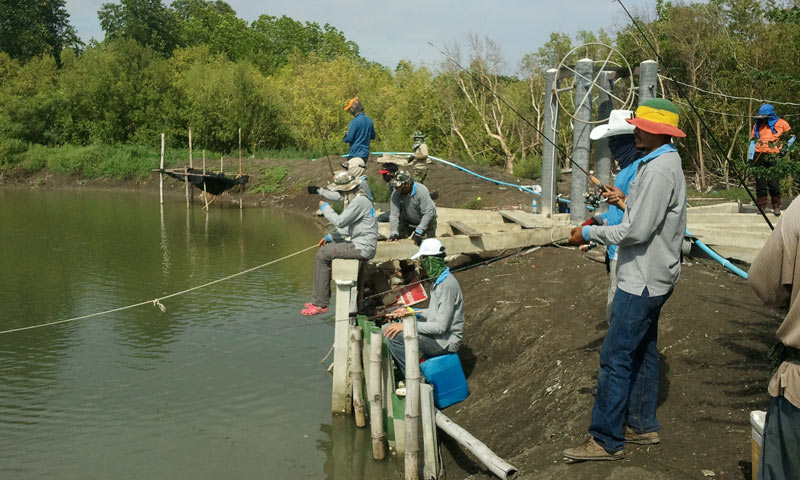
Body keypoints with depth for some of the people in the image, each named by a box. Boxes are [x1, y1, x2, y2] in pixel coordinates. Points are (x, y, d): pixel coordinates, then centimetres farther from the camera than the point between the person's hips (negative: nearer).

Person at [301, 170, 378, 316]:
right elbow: (347, 227, 23)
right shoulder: (357, 199, 17)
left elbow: (340, 221, -23)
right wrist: (329, 237, 15)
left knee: (323, 255, -12)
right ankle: (319, 299, 16)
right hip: (361, 244, 11)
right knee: (324, 250, 15)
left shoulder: (359, 201, -17)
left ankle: (320, 304, -8)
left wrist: (325, 207, -8)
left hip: (363, 248, -11)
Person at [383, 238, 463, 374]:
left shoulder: (448, 286, -21)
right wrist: (410, 312, 11)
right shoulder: (437, 281, 11)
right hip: (437, 335, 10)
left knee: (390, 333, -20)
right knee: (388, 328, 13)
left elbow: (441, 326, -24)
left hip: (445, 342, -10)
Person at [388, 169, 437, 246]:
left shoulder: (422, 191, -32)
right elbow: (394, 214, -21)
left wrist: (419, 232, -40)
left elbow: (428, 213, -34)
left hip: (426, 222, -4)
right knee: (396, 240, -5)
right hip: (407, 222, 4)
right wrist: (393, 233, -32)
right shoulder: (396, 194, -20)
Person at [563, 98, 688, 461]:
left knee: (616, 357, -7)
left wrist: (590, 233, -15)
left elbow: (638, 231, -24)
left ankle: (606, 441, 0)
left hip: (642, 281, -11)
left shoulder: (659, 170, -21)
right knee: (642, 350, 18)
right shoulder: (665, 162, 13)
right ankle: (642, 425, 29)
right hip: (650, 277, 11)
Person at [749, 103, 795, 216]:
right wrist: (750, 158, 8)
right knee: (760, 181, 2)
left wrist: (784, 149, 2)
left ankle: (776, 206, 5)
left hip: (774, 157, -3)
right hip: (759, 156, 3)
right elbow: (753, 141, 15)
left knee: (774, 182, -5)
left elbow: (791, 137, 14)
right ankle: (761, 206, 9)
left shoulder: (781, 124, 5)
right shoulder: (757, 125, 15)